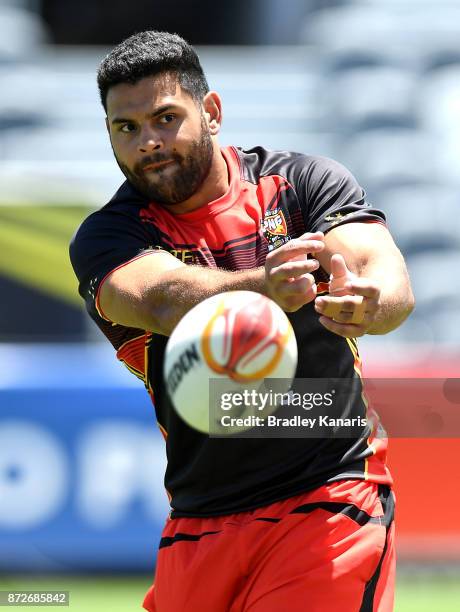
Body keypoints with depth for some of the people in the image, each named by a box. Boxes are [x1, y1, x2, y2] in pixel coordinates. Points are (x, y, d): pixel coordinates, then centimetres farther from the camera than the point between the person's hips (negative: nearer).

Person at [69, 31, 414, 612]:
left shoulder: (305, 182, -1)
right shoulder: (104, 238, -1)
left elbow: (391, 281, -18)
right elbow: (162, 301, -24)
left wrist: (367, 304, -44)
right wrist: (262, 287, -46)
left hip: (330, 500, -2)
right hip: (198, 526, 3)